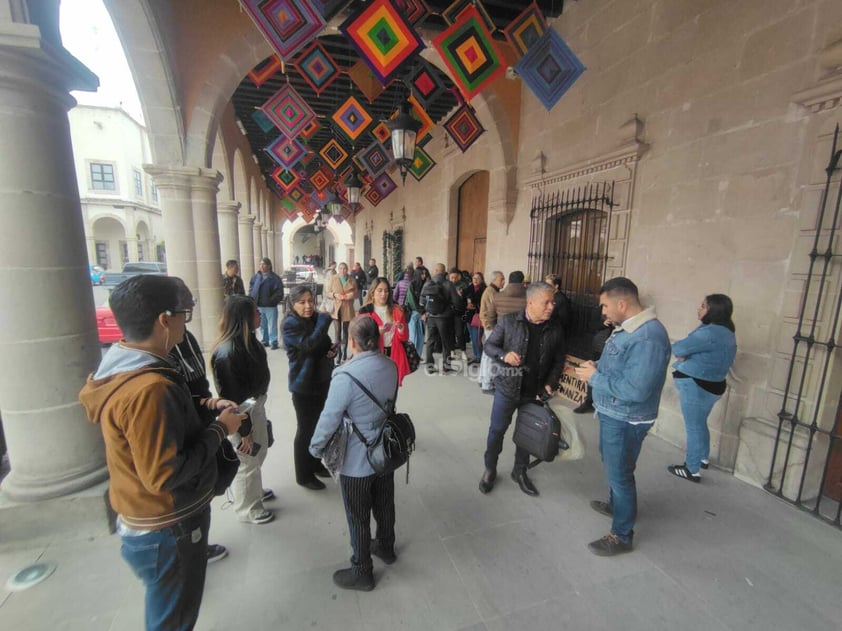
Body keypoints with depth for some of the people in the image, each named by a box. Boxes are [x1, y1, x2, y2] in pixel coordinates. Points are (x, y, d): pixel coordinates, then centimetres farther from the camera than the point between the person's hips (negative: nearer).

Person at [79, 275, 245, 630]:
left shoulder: (123, 371, -1)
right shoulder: (149, 388, -33)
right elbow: (164, 475, -30)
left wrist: (200, 411, 4)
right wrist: (219, 429, -21)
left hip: (154, 522, 9)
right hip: (166, 531, -9)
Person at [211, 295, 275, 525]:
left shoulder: (247, 339, -3)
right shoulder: (227, 352, -29)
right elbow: (232, 396, -23)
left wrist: (259, 405, 16)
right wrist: (244, 430, -15)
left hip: (256, 405, 8)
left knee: (258, 453, 26)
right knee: (246, 461, 12)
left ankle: (254, 491, 51)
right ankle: (247, 509, 35)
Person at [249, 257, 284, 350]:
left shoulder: (275, 278, -7)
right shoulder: (256, 277, 7)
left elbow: (279, 293, -11)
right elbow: (251, 289, 12)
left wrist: (272, 300, -17)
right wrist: (252, 300, 0)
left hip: (270, 306, -5)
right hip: (258, 306, 5)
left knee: (272, 325, 0)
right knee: (262, 325, 15)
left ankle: (274, 342, 9)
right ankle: (264, 341, 28)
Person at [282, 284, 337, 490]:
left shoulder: (315, 319, 6)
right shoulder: (290, 324, -16)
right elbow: (309, 344, -32)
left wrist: (332, 349, -5)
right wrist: (326, 318, -28)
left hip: (321, 381, 7)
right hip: (303, 385, -7)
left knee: (318, 425, 19)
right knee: (305, 429, 5)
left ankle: (315, 464, 37)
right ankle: (303, 475, 22)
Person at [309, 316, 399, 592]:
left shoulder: (346, 376, -28)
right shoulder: (391, 366, -8)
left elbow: (329, 418, -20)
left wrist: (315, 448, -3)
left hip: (356, 461, -6)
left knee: (358, 518, 16)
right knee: (384, 505, 27)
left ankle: (361, 572, 36)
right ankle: (385, 547, 50)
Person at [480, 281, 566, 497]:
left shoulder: (555, 329, -4)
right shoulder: (508, 321, -12)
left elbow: (559, 360, 5)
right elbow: (489, 345, -3)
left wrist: (550, 384, -8)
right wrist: (504, 355, -22)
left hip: (535, 391, 3)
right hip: (507, 387, -2)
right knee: (497, 430, 10)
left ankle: (520, 471, 39)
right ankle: (490, 470, 32)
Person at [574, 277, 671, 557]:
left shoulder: (648, 338, -29)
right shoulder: (627, 327, 3)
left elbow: (635, 389, -33)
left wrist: (595, 377, -23)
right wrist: (595, 367, -3)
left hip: (626, 420, -10)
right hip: (613, 413, 10)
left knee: (619, 473, 6)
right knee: (611, 465, 27)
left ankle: (622, 536, 25)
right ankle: (617, 504, 51)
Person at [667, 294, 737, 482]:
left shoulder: (709, 332, -25)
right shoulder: (727, 333, 9)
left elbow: (678, 348, -21)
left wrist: (683, 355, 1)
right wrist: (687, 356, -5)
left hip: (697, 387, -10)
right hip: (711, 385, 10)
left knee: (694, 427, 3)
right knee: (700, 424, 25)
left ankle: (692, 470, 15)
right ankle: (704, 458, 42)